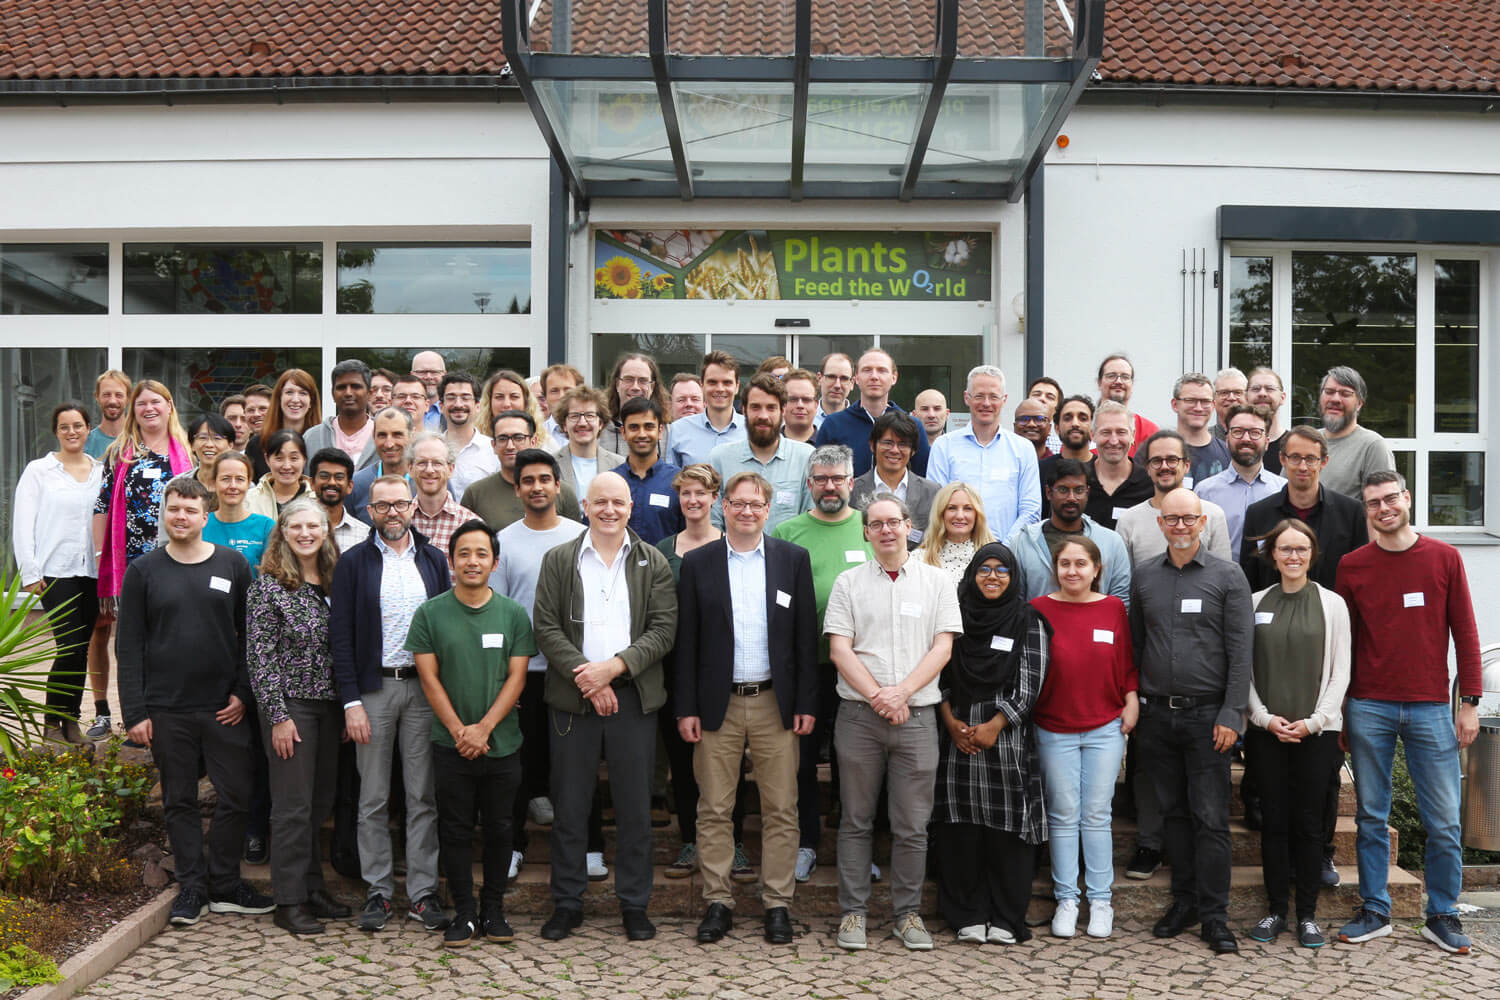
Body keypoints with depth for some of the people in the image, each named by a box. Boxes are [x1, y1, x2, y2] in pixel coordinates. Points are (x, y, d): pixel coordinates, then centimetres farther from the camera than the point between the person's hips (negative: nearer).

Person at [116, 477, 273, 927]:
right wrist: (135, 712, -5)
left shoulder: (233, 565, 5)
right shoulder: (143, 570, 3)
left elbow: (248, 633, 7)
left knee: (236, 796, 1)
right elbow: (129, 646, 2)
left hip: (224, 706, 1)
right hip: (167, 709, 0)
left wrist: (243, 692, -3)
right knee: (179, 801, 7)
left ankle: (224, 885, 15)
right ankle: (192, 887, 18)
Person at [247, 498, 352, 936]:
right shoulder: (267, 585, -7)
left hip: (330, 704, 6)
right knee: (293, 804, -2)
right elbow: (259, 656, -10)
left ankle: (312, 887, 23)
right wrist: (278, 715, -14)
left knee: (321, 800, 11)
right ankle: (289, 902, 6)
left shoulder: (335, 582, 9)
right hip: (290, 705, -6)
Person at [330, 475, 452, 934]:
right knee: (373, 799, 5)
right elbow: (340, 634, -2)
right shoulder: (353, 562, 1)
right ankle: (378, 891, 15)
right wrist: (351, 702, -9)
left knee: (423, 796, 4)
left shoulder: (434, 560, 7)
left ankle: (423, 892, 12)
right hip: (373, 688, -1)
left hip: (424, 688, 2)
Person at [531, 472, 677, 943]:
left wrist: (613, 667, -14)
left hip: (634, 697, 0)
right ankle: (566, 903, 18)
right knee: (569, 806, 6)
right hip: (572, 697, 0)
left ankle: (634, 904, 17)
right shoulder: (558, 560, 6)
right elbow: (546, 627, -1)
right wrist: (586, 677, -12)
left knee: (635, 807, 5)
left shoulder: (653, 563, 6)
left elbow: (664, 630, -1)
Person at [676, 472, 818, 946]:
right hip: (718, 705, 0)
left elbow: (806, 635, 3)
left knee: (781, 810, 5)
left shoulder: (793, 559, 5)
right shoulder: (697, 563, 4)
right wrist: (686, 708, -3)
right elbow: (686, 640, 2)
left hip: (775, 703, 0)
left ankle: (777, 903, 15)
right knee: (714, 811, 5)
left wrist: (806, 703, -2)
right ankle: (718, 902, 16)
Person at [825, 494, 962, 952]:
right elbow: (840, 649, 0)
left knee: (912, 826, 4)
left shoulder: (936, 581, 7)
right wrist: (877, 696, -11)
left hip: (917, 714, 0)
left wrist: (901, 692, -11)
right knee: (856, 821, 6)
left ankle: (908, 913, 15)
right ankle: (853, 912, 15)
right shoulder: (849, 582, 7)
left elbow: (942, 647, 1)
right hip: (858, 714, 0)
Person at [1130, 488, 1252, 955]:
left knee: (1211, 817, -2)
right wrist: (1132, 703, 8)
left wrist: (1231, 715, -10)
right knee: (1174, 811, 10)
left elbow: (1240, 652, -4)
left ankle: (1213, 915, 5)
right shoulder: (1144, 576, 9)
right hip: (1157, 712, 3)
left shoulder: (1227, 577, -1)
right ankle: (1184, 900, 21)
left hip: (1207, 714, -3)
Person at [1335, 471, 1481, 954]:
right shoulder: (1352, 565, 4)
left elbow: (1465, 634, 4)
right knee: (1371, 816, 7)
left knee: (1443, 822, 2)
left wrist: (1470, 702, 0)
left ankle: (1442, 915, 16)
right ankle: (1374, 911, 17)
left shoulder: (1445, 558, 3)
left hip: (1430, 708, 0)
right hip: (1368, 709, 1)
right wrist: (1338, 707, 5)